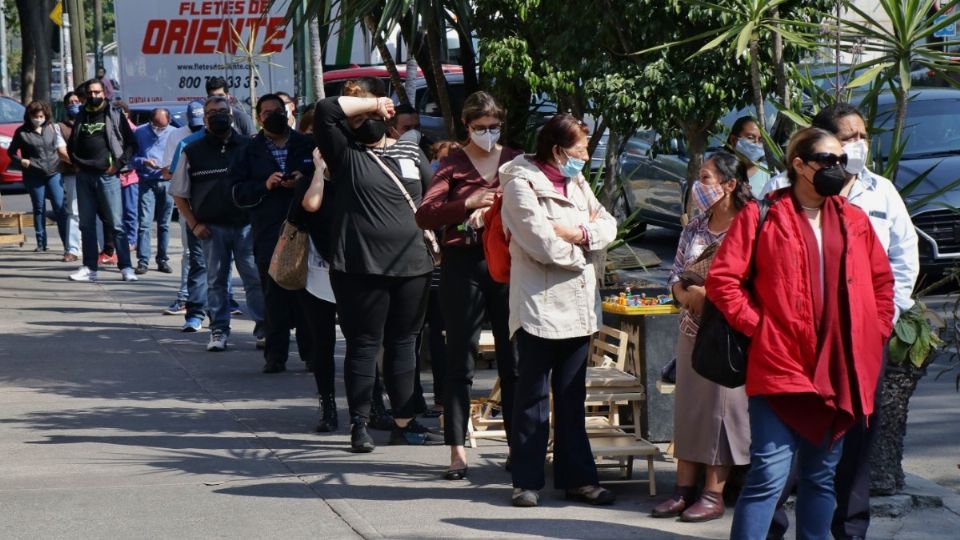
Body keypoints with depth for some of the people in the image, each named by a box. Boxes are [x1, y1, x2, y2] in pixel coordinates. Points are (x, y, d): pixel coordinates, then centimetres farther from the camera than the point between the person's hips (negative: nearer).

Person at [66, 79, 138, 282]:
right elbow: (71, 144, 25)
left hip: (107, 176, -5)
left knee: (115, 223, -7)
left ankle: (126, 267, -6)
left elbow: (131, 143, 1)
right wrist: (76, 163, 9)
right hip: (84, 176, 5)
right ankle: (89, 267, 12)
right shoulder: (81, 117, 14)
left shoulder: (114, 115, 2)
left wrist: (118, 165, -8)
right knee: (86, 224, 7)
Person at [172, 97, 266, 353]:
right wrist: (194, 225, 0)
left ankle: (263, 327, 4)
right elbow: (179, 193, 9)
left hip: (246, 224, 0)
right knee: (216, 280, 5)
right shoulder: (193, 151, 6)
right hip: (213, 227, 1)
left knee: (256, 278, -3)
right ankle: (218, 330, 10)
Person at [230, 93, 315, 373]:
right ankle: (275, 355, 2)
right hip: (269, 234, 0)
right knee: (275, 297, -2)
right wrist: (265, 186, -10)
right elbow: (237, 192, 6)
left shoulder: (308, 145, 12)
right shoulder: (250, 153, 13)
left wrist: (303, 180, -9)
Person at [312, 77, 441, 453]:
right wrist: (369, 103, -8)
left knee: (404, 344, 11)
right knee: (363, 346, 0)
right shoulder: (345, 152, 0)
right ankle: (360, 425, 7)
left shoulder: (411, 152, 13)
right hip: (360, 268, -4)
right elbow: (325, 110, -14)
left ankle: (404, 423, 19)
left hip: (412, 266, 4)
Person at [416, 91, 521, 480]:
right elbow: (424, 215, -7)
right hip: (463, 264, -1)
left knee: (514, 360, 4)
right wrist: (467, 205, -20)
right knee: (460, 360, 1)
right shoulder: (453, 164, 5)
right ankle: (457, 451, 4)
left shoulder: (515, 162, 10)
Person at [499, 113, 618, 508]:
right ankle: (527, 479, 7)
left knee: (572, 397, 11)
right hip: (538, 307, -7)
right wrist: (587, 235, -3)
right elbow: (544, 244, -18)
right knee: (533, 397, 1)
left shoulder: (577, 184, 14)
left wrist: (576, 233, -13)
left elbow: (608, 226, 6)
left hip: (578, 307, 7)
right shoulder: (522, 185, -9)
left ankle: (576, 476, 15)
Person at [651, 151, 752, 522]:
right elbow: (676, 274, 14)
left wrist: (710, 294, -18)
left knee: (720, 406, -3)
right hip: (692, 329, 7)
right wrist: (685, 294, -7)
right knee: (687, 405, 7)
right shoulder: (694, 228, 12)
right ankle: (685, 488, 13)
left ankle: (714, 494, 3)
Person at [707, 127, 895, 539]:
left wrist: (877, 331, 11)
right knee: (769, 474, -11)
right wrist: (756, 325, -9)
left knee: (821, 476, 12)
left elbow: (882, 280, 23)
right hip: (781, 365, -5)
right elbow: (722, 279, -5)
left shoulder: (854, 221, 12)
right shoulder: (761, 216, -2)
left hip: (839, 372, 5)